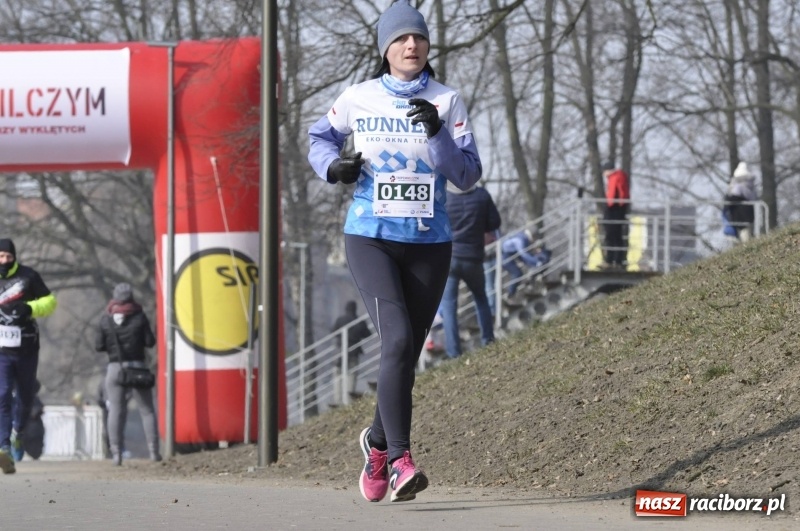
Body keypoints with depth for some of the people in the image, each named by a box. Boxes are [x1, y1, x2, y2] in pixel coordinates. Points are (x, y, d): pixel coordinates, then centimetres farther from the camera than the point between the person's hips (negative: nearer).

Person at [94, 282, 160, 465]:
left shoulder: (106, 320, -1)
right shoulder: (139, 317, -5)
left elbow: (99, 346, 0)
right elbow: (150, 342, -5)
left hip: (115, 368, 1)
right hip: (138, 366, -1)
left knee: (115, 411, 1)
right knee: (147, 410, 7)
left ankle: (116, 453, -7)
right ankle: (153, 450, 2)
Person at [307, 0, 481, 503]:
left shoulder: (447, 102, 1)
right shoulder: (359, 99, 1)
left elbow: (468, 175, -4)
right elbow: (321, 137, 18)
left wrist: (437, 132, -20)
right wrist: (333, 165, -3)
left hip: (429, 244, 2)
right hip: (371, 238, -2)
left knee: (406, 356, 9)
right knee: (398, 340, -21)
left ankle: (378, 442, 36)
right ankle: (400, 460, -25)